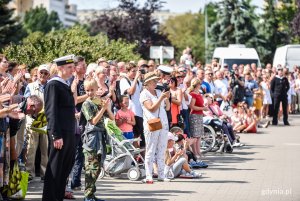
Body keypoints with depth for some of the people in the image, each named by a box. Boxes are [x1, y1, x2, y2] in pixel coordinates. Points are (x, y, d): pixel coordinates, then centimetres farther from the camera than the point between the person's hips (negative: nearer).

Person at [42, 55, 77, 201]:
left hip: (69, 132, 9)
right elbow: (51, 111, -17)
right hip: (60, 133, -9)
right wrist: (56, 135, -21)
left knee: (66, 166, 15)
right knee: (55, 167, -2)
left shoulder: (66, 85, 16)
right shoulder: (53, 85, -11)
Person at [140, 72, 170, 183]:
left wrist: (167, 99, -3)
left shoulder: (159, 92, 17)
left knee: (161, 150, 6)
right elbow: (152, 108, -13)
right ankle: (149, 176, -6)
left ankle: (161, 174, 10)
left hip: (163, 124, 6)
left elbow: (167, 108, 16)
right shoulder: (144, 94, -2)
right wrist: (161, 98, -16)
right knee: (150, 151, -6)